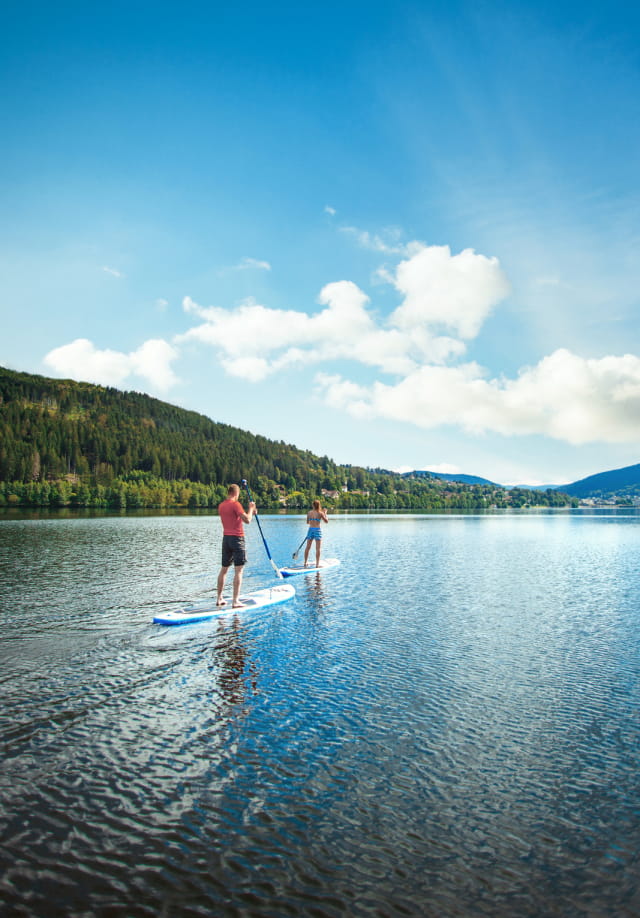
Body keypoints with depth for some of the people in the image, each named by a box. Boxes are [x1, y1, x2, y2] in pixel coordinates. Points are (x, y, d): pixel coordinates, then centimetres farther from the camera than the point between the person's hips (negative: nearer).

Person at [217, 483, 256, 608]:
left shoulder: (221, 506, 11)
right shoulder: (235, 504, -13)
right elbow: (247, 520, -18)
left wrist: (250, 512, 24)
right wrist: (251, 508, -2)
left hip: (226, 538, 8)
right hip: (237, 538, -8)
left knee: (224, 569, 14)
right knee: (239, 570, -4)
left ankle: (219, 599, 20)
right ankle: (235, 601, -8)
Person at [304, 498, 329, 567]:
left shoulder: (309, 512, 3)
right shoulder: (320, 513, -6)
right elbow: (326, 521, 4)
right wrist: (325, 513, 15)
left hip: (310, 529, 4)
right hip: (317, 530, -4)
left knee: (308, 547, 11)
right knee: (318, 548, 0)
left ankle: (305, 563, 18)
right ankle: (317, 564, -2)